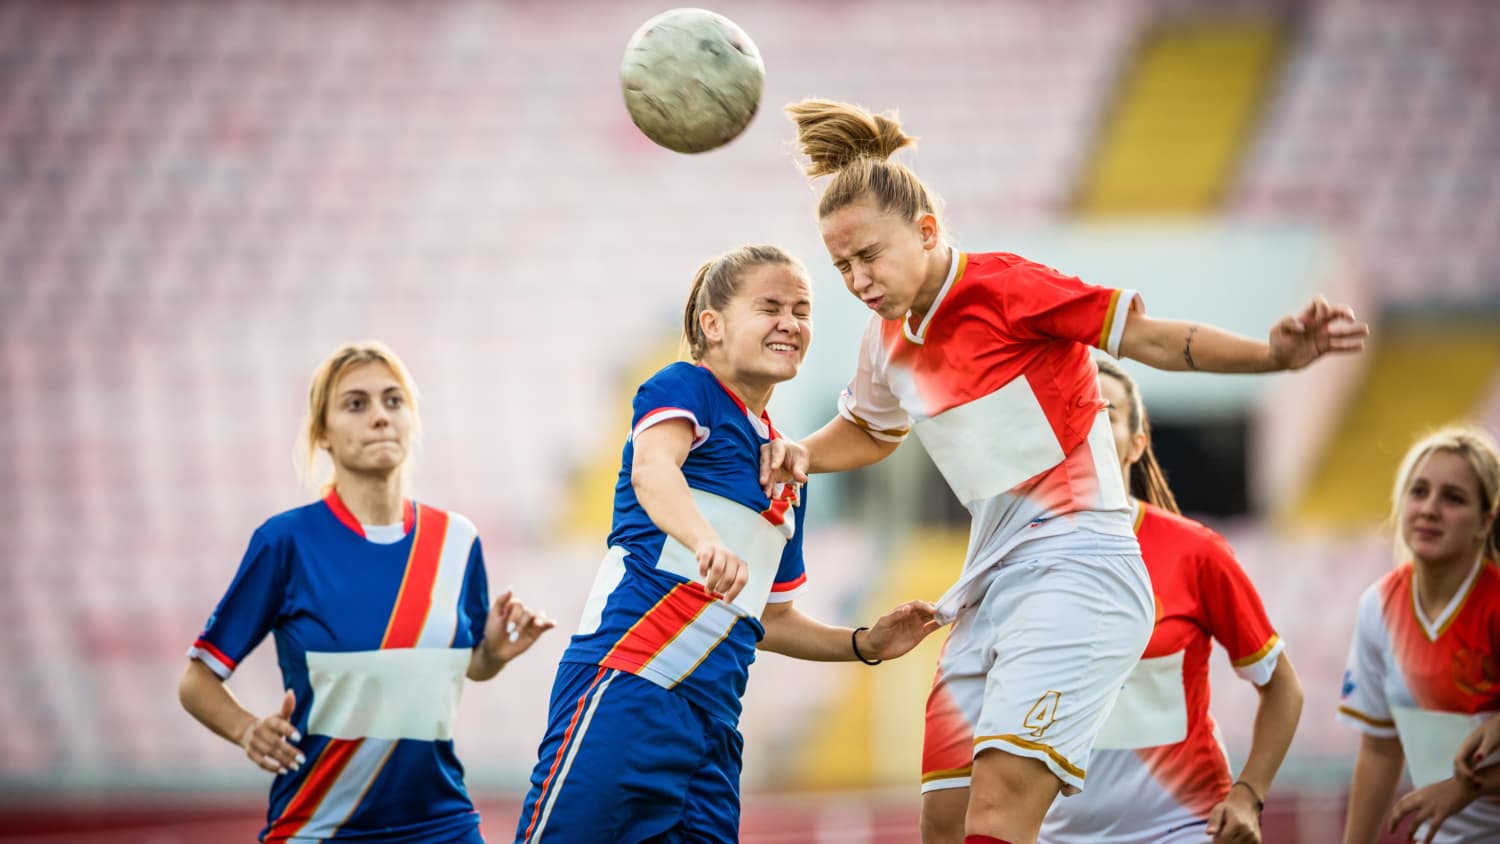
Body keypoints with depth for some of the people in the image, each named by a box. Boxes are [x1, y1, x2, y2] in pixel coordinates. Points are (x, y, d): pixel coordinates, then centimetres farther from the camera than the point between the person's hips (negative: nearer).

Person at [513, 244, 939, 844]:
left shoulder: (787, 473, 24)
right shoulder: (685, 388, 3)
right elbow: (651, 466, -22)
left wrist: (865, 644, 17)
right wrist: (706, 542, -41)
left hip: (711, 719, 8)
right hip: (628, 683, -8)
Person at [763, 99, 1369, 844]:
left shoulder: (999, 286, -10)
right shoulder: (888, 342, 13)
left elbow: (1149, 337, -12)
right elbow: (870, 431, 34)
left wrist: (1274, 354, -27)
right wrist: (803, 455, 13)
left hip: (1077, 567, -8)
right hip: (992, 581, 8)